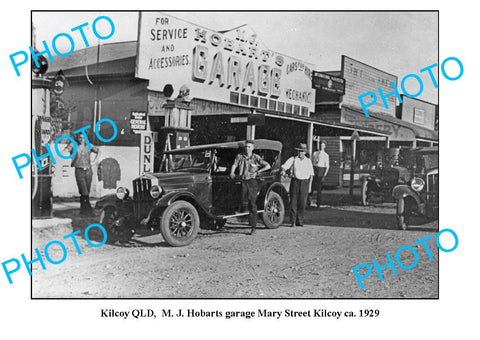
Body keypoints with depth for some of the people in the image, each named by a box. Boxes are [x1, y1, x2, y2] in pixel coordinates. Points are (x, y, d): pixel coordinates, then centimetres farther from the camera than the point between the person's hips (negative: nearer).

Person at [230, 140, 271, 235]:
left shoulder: (256, 157, 3)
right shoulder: (239, 156, 10)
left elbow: (268, 166, -1)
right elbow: (234, 165, 4)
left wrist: (258, 171, -6)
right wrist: (232, 172, -15)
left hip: (252, 182, -1)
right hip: (242, 181, 1)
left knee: (252, 204, -3)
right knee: (244, 203, -16)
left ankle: (253, 226, 2)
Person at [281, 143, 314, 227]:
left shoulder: (308, 161, 10)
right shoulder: (293, 159, 4)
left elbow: (311, 173, 14)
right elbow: (285, 166, -8)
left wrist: (309, 185, 9)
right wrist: (283, 171, -31)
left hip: (305, 183, 1)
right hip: (295, 181, -1)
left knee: (302, 203, 0)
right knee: (293, 202, -3)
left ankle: (299, 221, 9)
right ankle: (292, 222, 1)